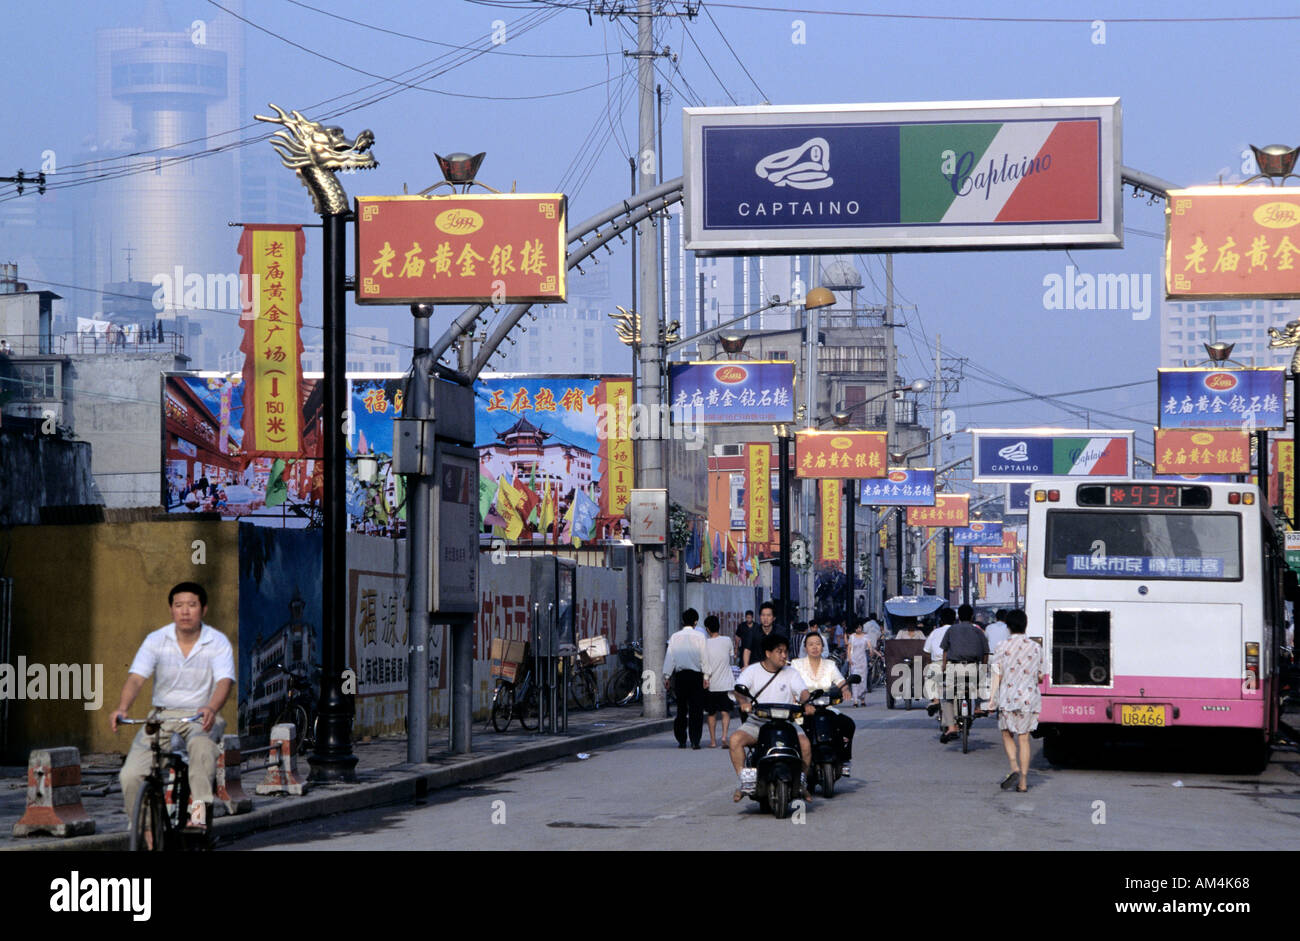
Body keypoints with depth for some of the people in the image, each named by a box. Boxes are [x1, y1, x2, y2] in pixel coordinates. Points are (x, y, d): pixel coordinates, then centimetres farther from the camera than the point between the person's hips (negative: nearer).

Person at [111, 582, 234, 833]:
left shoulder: (218, 643, -3)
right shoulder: (156, 640, 1)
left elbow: (224, 681, -17)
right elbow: (136, 678, -9)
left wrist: (211, 709, -39)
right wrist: (122, 708, -30)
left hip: (201, 717, -2)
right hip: (162, 717, 2)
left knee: (201, 745, -40)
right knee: (130, 776, -16)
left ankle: (201, 808, -42)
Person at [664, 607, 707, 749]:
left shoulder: (675, 637, 1)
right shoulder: (699, 637, -5)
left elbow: (670, 657, 2)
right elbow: (704, 657, -6)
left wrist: (667, 676, 7)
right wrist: (706, 676, -2)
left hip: (680, 675, 2)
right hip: (696, 675, -2)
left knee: (681, 708, 11)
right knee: (696, 709, 0)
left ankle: (681, 740, 11)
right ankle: (695, 741, -6)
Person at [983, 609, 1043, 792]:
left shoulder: (1003, 646, -4)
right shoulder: (1035, 647, 2)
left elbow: (997, 674, -7)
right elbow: (1040, 676, 8)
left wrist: (992, 698, -5)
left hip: (1008, 697, -2)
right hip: (1029, 698, 2)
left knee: (1007, 735, 14)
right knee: (1023, 739, 6)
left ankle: (1015, 768, -9)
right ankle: (1023, 782, 4)